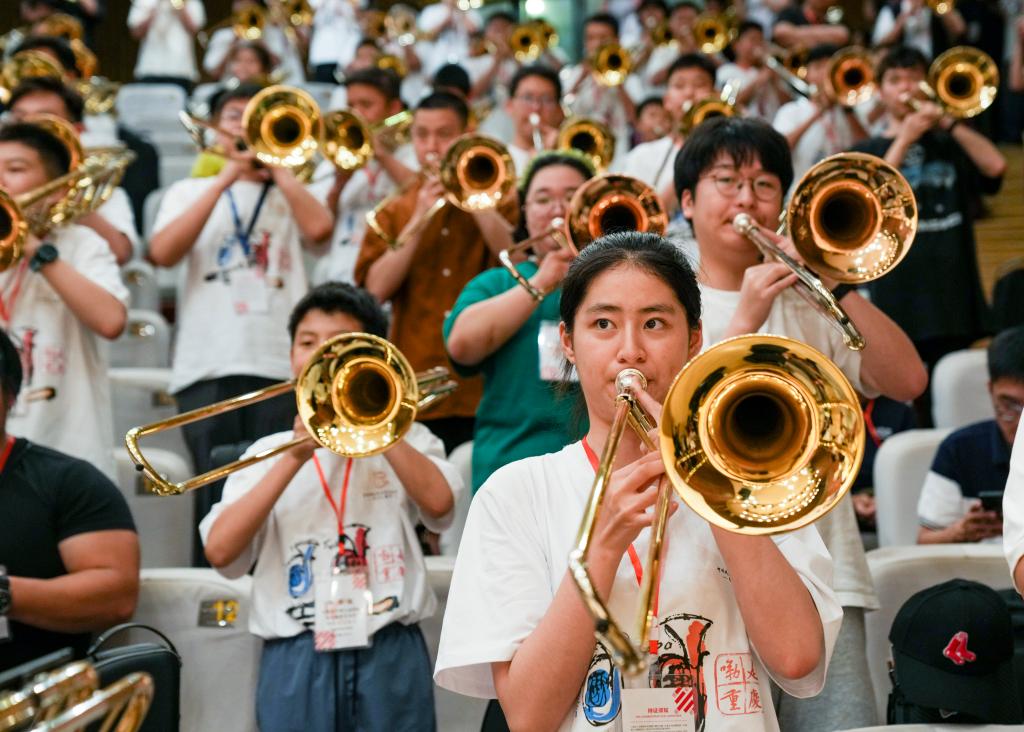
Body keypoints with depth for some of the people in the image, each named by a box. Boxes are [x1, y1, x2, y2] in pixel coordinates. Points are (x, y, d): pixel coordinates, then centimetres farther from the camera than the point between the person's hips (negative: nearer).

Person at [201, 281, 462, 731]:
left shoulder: (405, 437, 12)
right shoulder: (266, 453, 12)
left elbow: (438, 503, -10)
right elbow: (219, 550, -3)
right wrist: (294, 459, -8)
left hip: (389, 654, 0)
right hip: (297, 660, 1)